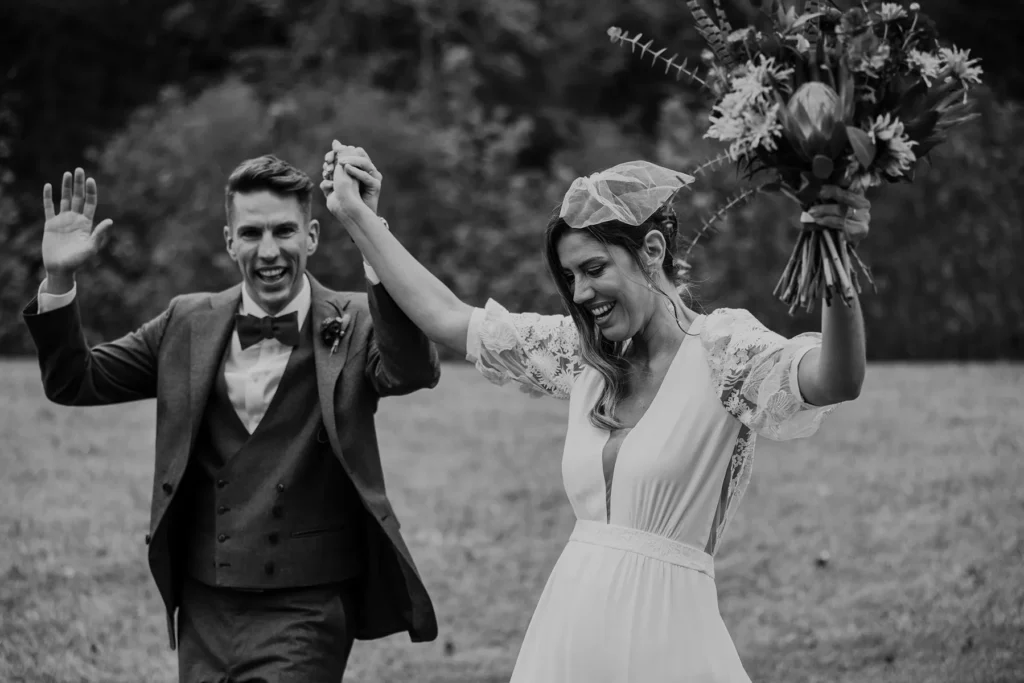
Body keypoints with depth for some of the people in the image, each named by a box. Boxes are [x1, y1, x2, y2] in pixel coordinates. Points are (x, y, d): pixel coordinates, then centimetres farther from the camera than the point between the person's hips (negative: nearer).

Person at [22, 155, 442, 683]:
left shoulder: (353, 325, -4)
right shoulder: (190, 323, 7)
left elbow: (415, 372, -25)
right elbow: (73, 383, 9)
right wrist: (58, 278, -7)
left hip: (306, 611, -4)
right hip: (205, 606, 4)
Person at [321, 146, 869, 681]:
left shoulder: (722, 349, -8)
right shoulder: (581, 353, 9)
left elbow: (835, 383, -26)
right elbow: (445, 317, 15)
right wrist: (354, 214, 17)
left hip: (661, 637, -5)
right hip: (566, 631, 6)